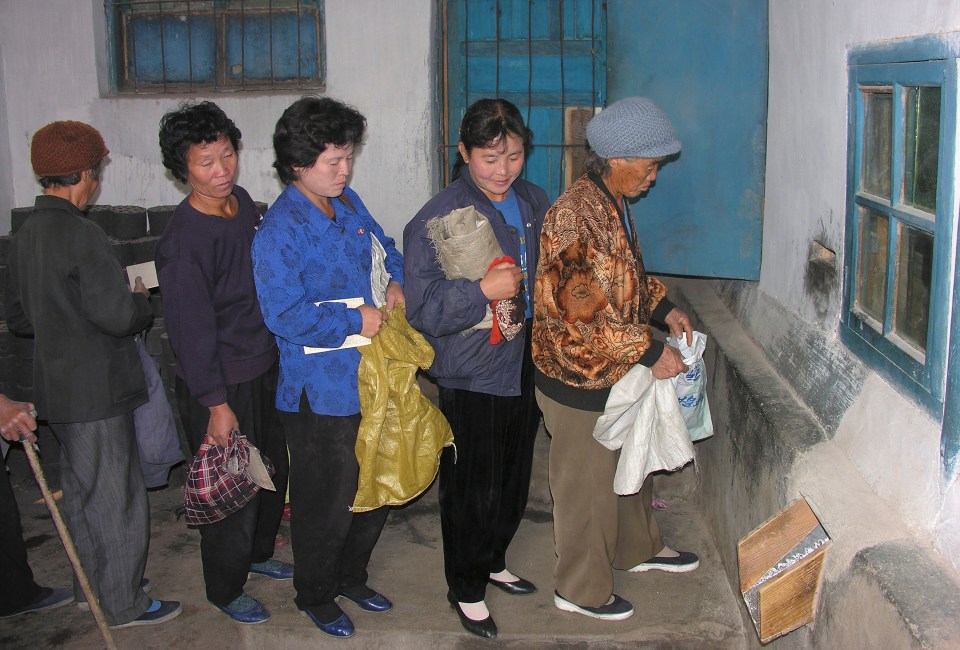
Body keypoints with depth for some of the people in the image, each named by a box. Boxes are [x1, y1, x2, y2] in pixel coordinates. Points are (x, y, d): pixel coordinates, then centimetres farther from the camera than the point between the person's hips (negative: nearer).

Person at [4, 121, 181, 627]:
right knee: (116, 497, 3)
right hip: (96, 391, -9)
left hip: (57, 389, 9)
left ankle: (90, 585, 35)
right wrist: (139, 299, -4)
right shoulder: (80, 234, -21)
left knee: (80, 491, 20)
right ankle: (124, 603, 14)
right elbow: (117, 315, -24)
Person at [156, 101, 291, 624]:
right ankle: (225, 590, 28)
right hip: (220, 384, -8)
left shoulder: (244, 204, 1)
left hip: (265, 369, 8)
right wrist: (216, 404, -19)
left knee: (274, 469, 22)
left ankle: (258, 552, 47)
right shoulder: (183, 239, -23)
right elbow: (190, 328, -21)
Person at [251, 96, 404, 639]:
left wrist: (396, 282, 3)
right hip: (323, 394, -8)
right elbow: (285, 315, -25)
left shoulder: (348, 202, 7)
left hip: (372, 380, 8)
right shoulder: (282, 230, -19)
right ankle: (316, 597, 31)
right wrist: (354, 320, -19)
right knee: (327, 502, 7)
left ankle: (351, 577, 42)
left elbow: (385, 247, 23)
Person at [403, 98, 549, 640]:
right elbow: (424, 310, -20)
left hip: (526, 368, 6)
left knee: (515, 480, 21)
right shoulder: (436, 220, -18)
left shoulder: (535, 203, 1)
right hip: (473, 378, -6)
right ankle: (467, 588, 31)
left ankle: (493, 561, 46)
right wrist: (484, 290, -31)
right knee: (472, 490, 8)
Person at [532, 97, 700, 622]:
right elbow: (584, 311, -30)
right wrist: (649, 353, -24)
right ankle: (580, 589, 26)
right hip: (580, 379, -10)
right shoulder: (575, 216, -27)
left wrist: (665, 309, 3)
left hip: (618, 372, 10)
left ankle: (639, 547, 49)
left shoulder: (614, 203, 6)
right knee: (587, 485, 7)